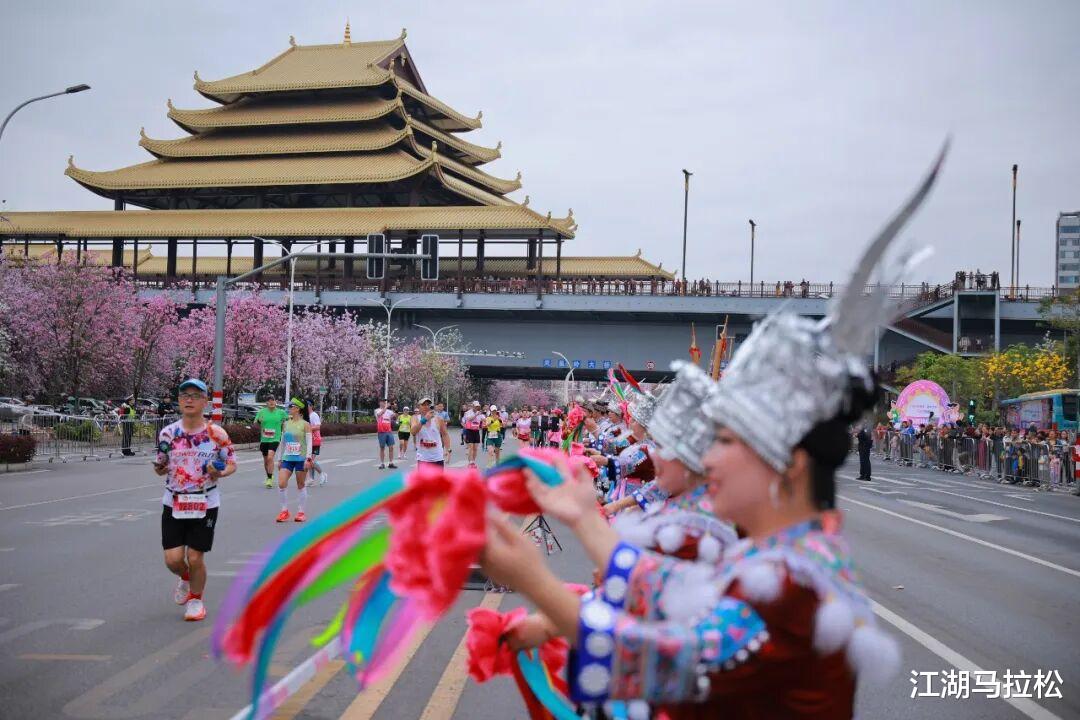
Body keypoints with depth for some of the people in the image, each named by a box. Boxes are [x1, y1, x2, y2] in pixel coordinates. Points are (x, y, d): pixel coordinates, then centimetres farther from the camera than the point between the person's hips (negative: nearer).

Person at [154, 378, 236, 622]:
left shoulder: (216, 433, -6)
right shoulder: (168, 433, -1)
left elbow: (232, 464, 3)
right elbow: (161, 467, 11)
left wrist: (220, 473, -18)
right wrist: (159, 469, -12)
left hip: (205, 504, -2)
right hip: (174, 503, 2)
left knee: (195, 558, 0)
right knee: (173, 559, -3)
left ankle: (196, 599, 27)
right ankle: (185, 578, 34)